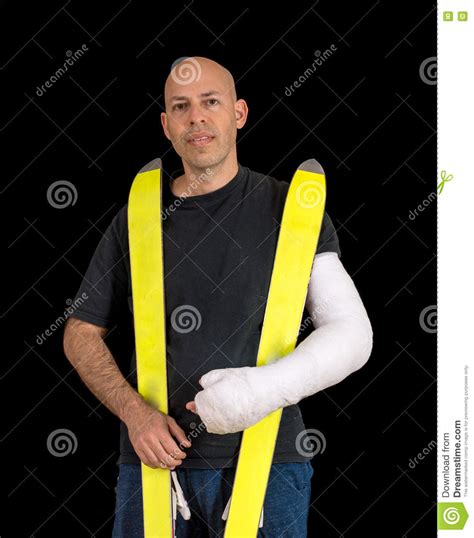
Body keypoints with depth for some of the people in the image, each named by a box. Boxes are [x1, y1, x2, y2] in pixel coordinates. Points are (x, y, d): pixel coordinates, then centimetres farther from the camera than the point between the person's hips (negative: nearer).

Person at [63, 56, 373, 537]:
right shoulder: (136, 219, 7)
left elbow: (351, 333, -4)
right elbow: (81, 333, 11)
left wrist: (265, 388, -19)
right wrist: (134, 411, -6)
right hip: (155, 456, 2)